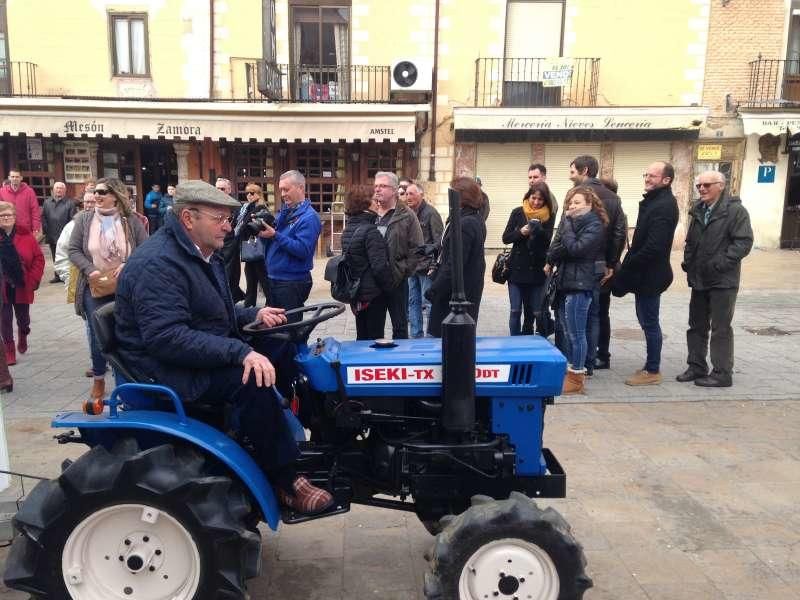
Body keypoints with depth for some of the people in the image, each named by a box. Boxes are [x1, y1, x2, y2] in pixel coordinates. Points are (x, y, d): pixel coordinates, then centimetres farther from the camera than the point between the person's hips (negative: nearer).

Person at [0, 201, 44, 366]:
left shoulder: (26, 235, -2)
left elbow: (38, 258, -1)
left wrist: (33, 279, -8)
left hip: (22, 287, 1)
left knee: (23, 318, 14)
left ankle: (23, 337, 45)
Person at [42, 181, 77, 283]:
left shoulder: (70, 203, -2)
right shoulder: (47, 202, 11)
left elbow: (73, 219, -7)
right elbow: (43, 217, 9)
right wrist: (46, 230, 0)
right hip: (52, 236, 5)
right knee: (55, 257, 12)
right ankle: (57, 275, 20)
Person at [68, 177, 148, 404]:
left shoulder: (132, 222, -4)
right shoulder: (84, 219, 0)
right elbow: (74, 250, -2)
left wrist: (127, 266, -20)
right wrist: (90, 270, -17)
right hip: (94, 289, 1)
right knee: (97, 335, 9)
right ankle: (99, 379, 29)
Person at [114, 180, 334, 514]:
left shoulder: (204, 255, 12)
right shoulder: (159, 263, -20)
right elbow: (166, 337, -31)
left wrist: (253, 315, 6)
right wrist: (239, 352, -36)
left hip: (201, 358, 10)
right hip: (167, 371, -10)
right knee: (252, 379, -30)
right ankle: (284, 481, -18)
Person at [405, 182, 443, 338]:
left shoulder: (431, 213, -9)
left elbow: (439, 241, -12)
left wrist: (426, 250, -21)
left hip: (426, 266, -7)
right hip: (412, 266, 7)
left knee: (427, 303, -5)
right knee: (413, 302, 12)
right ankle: (416, 335, 22)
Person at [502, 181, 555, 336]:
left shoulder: (549, 216, 0)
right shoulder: (518, 213, 2)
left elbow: (547, 241, -9)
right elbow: (505, 238, 0)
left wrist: (538, 229, -28)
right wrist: (520, 232, -18)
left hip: (538, 270, -1)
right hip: (516, 269, 1)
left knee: (538, 313, 2)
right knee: (515, 311, 5)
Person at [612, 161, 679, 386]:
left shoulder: (664, 206, -18)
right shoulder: (655, 201, 14)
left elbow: (653, 247, -25)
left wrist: (627, 269, -17)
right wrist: (627, 269, 9)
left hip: (650, 275, -10)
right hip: (646, 273, 10)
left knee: (650, 323, -1)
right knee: (648, 321, 15)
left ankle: (653, 371, 9)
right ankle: (651, 367, 25)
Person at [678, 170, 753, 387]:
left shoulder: (735, 210, -9)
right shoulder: (698, 210, 12)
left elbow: (744, 242, -16)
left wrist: (719, 264, -22)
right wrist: (688, 261, 5)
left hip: (723, 280, -7)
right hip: (699, 279, 7)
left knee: (721, 329, -1)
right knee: (697, 326, 13)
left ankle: (722, 374, 8)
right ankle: (696, 367, 23)